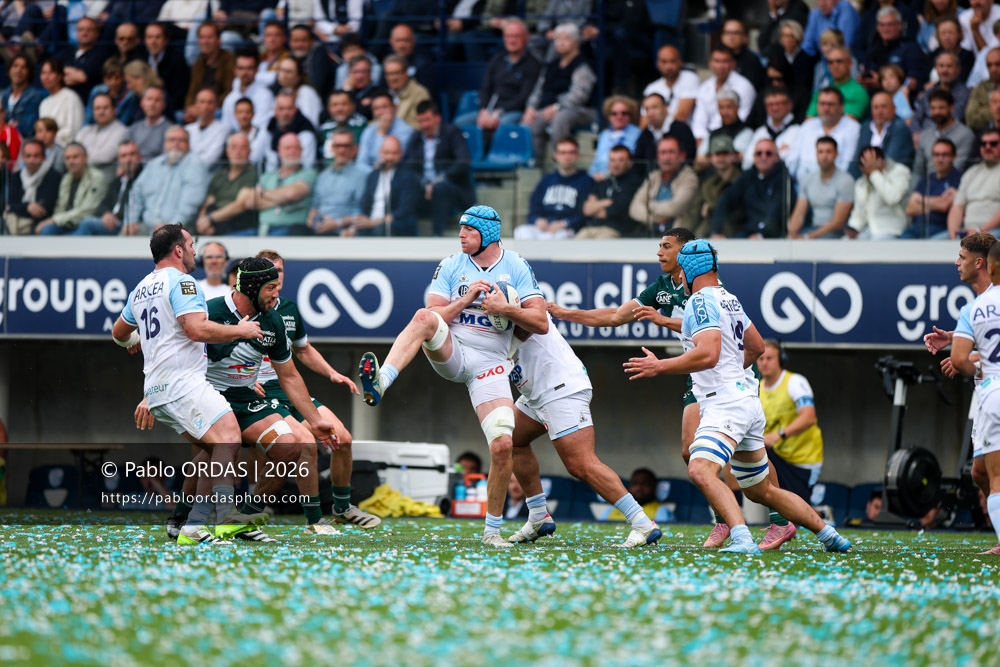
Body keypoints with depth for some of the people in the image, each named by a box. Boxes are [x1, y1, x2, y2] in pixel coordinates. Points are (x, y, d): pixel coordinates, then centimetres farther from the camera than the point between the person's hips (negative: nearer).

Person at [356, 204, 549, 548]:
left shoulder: (516, 267, 3)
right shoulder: (451, 266, 5)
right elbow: (433, 317, -3)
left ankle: (493, 530, 4)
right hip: (450, 352, 0)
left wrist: (505, 309, -14)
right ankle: (379, 383, -53)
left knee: (503, 445, -13)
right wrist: (466, 299, -14)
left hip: (490, 363, 0)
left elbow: (541, 323, -1)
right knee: (424, 316, -33)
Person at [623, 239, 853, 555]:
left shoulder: (701, 301, -11)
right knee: (761, 491, 19)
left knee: (701, 470, -28)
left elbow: (708, 354, -23)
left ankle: (743, 539, -43)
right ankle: (830, 536, 26)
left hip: (726, 403, -10)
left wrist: (659, 366, -17)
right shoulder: (729, 299, 18)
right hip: (745, 397, 10)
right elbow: (756, 346, 29)